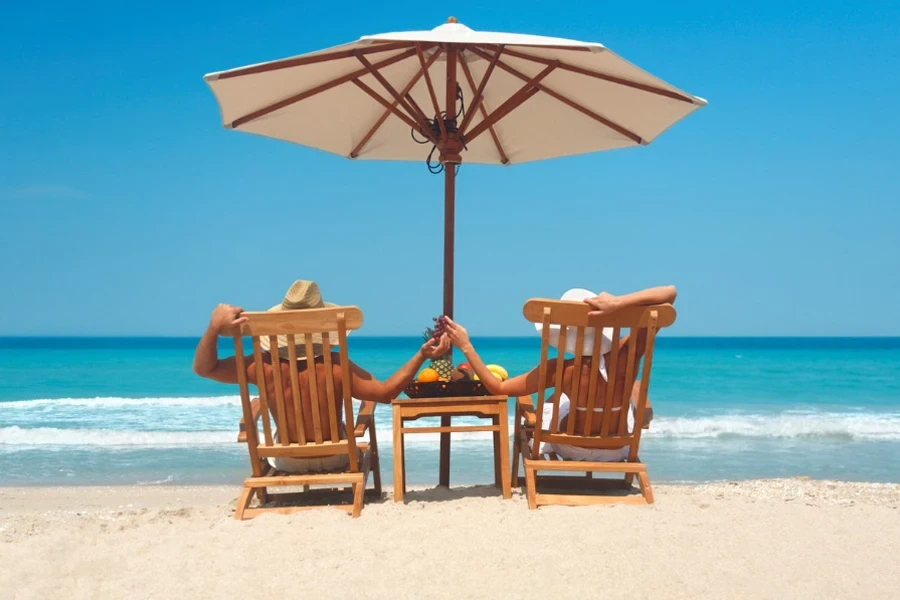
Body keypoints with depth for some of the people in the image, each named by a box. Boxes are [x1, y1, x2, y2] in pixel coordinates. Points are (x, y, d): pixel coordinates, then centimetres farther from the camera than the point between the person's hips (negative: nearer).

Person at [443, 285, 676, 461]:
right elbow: (670, 292, -32)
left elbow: (498, 388, -21)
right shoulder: (623, 357, -30)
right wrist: (619, 303, -43)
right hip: (617, 451, 1)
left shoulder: (561, 371, -31)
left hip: (571, 449, 0)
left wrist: (466, 346, -17)